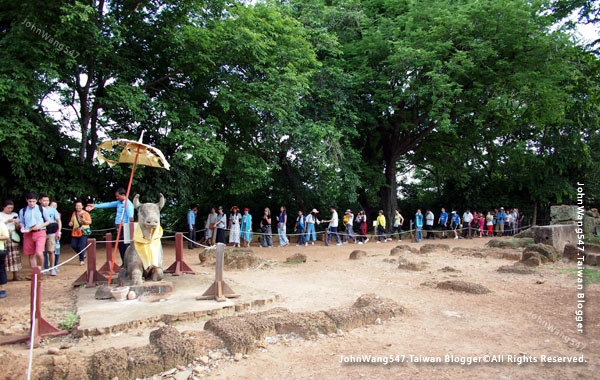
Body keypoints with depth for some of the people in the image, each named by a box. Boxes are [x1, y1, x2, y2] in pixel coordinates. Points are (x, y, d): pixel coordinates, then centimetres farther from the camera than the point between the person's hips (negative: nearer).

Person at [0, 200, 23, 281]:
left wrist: (16, 223, -2)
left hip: (13, 236, 3)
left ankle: (16, 275, 0)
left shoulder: (14, 215, 17)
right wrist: (8, 221, -13)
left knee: (15, 255, -1)